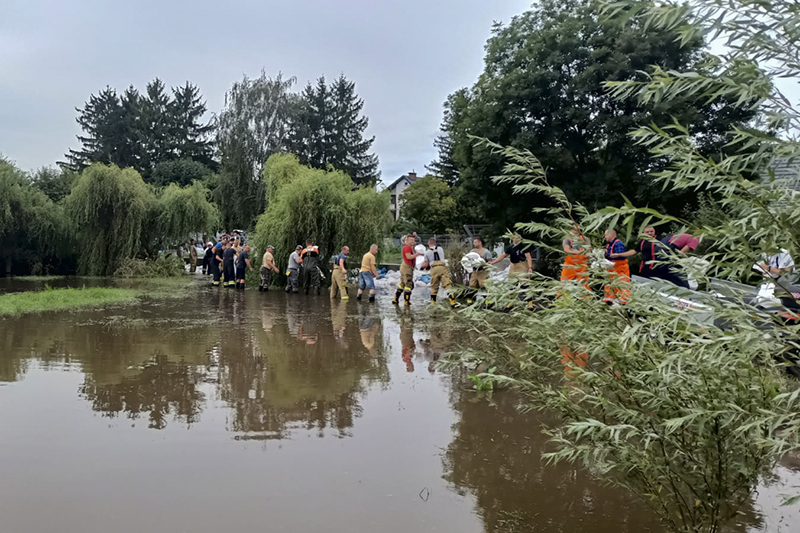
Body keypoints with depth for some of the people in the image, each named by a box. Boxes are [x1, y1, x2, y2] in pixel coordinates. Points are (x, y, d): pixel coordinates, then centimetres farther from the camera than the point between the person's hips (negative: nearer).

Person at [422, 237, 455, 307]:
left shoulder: (427, 252, 8)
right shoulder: (440, 249, 14)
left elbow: (426, 265, 9)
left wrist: (422, 265, 31)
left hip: (434, 269, 0)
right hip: (442, 267, 0)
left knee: (434, 287, 13)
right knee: (448, 285, -5)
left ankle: (432, 303, 15)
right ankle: (452, 302, -13)